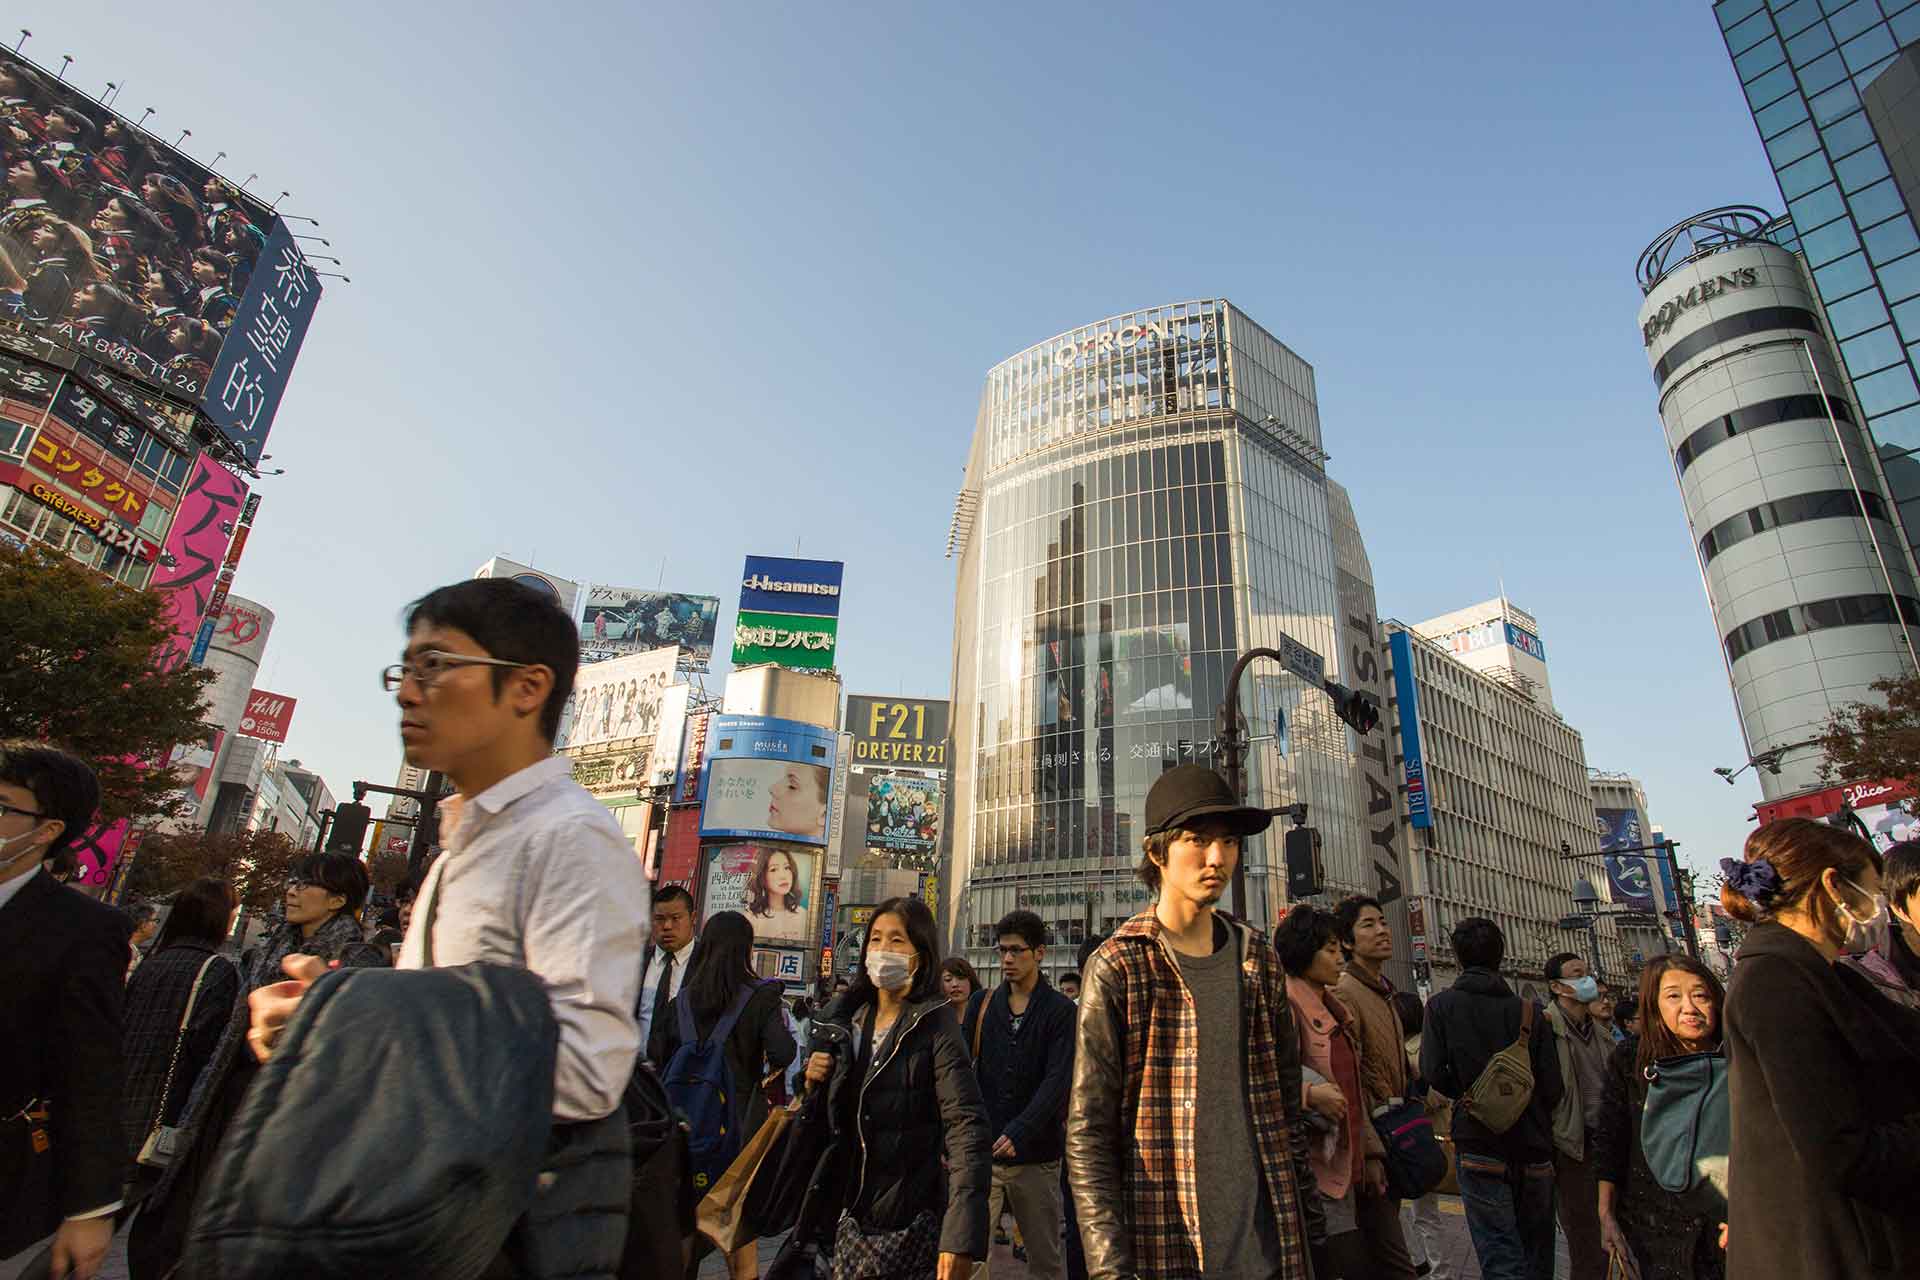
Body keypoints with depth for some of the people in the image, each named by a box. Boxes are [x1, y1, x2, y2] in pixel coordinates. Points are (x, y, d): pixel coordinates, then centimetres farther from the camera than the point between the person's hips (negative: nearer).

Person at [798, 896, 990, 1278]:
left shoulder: (935, 1022, -13)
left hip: (910, 1224, -5)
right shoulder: (843, 1018, 4)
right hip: (848, 1216, 5)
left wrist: (961, 1238, -30)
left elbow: (967, 1128, -21)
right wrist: (813, 1083, -7)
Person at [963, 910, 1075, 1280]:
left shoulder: (1061, 1010, -3)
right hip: (982, 1151, 2)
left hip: (1036, 1154, -2)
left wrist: (1019, 1132, -22)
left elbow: (1058, 1080, -12)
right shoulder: (983, 1005, 6)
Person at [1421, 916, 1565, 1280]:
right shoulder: (1529, 1012, -1)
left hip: (1479, 1147, -3)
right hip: (1534, 1150, 3)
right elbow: (1553, 1088, -2)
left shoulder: (1442, 1005, -6)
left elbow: (1434, 1073, -12)